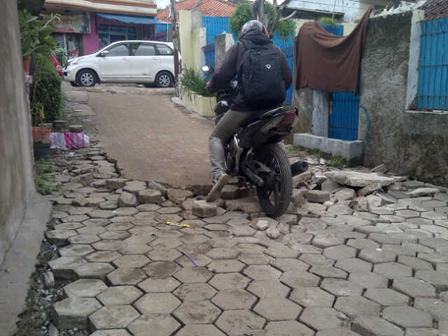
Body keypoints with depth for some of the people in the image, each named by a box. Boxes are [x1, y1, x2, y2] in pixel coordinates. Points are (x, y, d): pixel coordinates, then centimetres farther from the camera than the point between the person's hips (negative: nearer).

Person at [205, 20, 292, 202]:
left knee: (216, 137, 9)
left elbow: (223, 74, -3)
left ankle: (219, 173, -15)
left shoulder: (239, 47, 8)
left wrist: (212, 86, 17)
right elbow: (288, 79, 14)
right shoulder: (276, 49, 17)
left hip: (246, 104, -4)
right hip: (273, 105, 4)